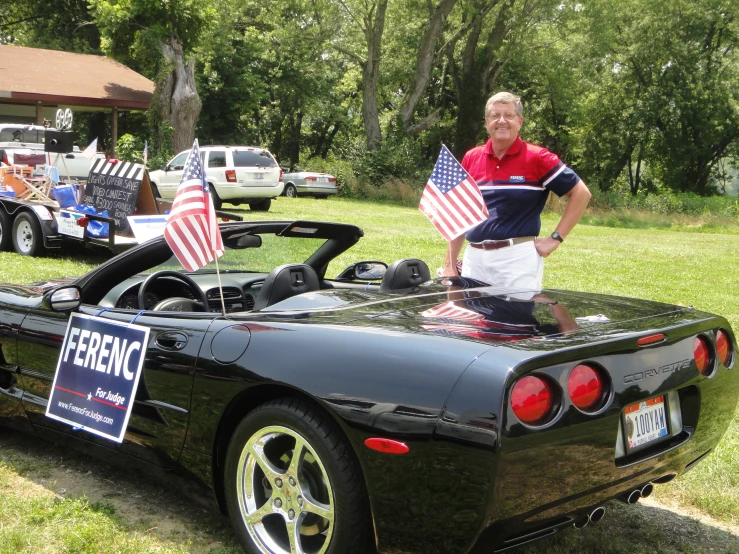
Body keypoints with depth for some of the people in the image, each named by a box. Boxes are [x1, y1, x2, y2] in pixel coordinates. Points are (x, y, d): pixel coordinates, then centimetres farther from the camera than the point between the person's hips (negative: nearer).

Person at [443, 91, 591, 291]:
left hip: (518, 258, -4)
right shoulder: (471, 158, 9)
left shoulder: (537, 158, -2)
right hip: (474, 258, 4)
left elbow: (581, 193, 2)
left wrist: (556, 238, -3)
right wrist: (450, 265, 10)